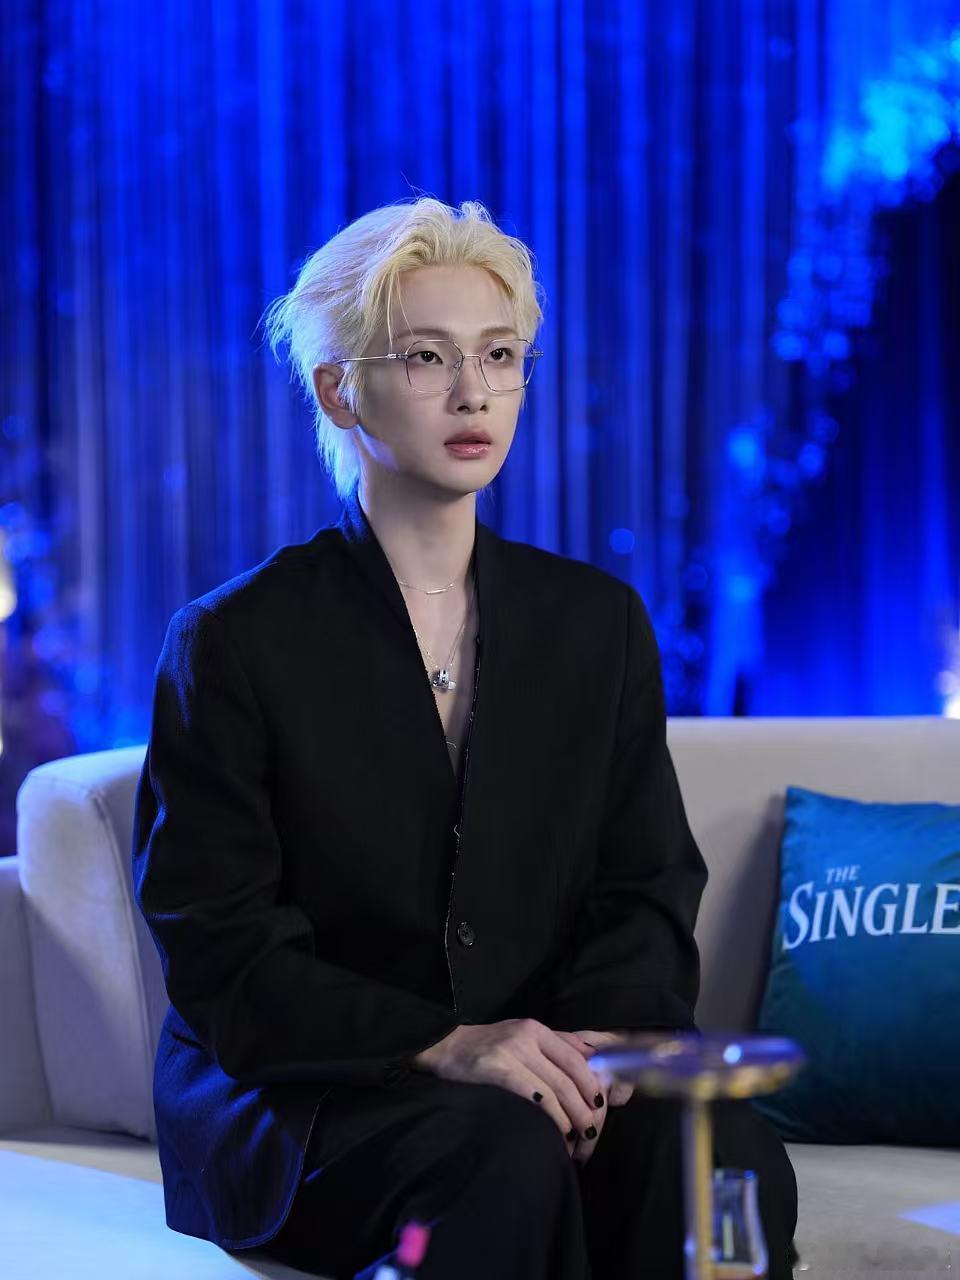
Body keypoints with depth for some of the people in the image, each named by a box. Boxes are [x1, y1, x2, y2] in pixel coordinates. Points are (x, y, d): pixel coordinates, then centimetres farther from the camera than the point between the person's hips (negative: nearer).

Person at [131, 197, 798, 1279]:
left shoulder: (599, 621, 11)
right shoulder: (232, 642, -3)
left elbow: (647, 893, 7)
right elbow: (217, 957, -8)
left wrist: (590, 1048, -16)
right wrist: (443, 1046, -23)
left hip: (544, 1082, 3)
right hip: (289, 1099, -3)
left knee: (727, 1153, -28)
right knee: (507, 1158, -35)